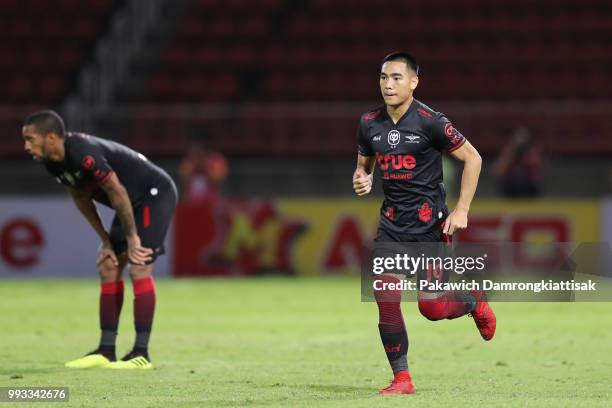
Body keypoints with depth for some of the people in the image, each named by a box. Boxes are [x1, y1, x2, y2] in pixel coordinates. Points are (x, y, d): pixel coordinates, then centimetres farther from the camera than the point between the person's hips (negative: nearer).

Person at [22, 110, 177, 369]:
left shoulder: (83, 153, -32)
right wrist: (105, 240, 7)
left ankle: (141, 354, -12)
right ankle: (106, 351, 7)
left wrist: (132, 237, -17)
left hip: (155, 194, -10)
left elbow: (117, 192, -26)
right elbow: (81, 198, 10)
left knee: (139, 268, -15)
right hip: (133, 202, 10)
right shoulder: (52, 162, -2)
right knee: (108, 268, 4)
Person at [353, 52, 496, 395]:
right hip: (392, 221, 4)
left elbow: (473, 158, -5)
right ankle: (402, 379, 1)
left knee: (431, 308, -4)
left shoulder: (430, 121, -13)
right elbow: (364, 163, 20)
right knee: (386, 298, -9)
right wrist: (361, 180, -5)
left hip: (429, 221, -4)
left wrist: (462, 211, -8)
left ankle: (476, 302, 30)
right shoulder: (370, 123, 3)